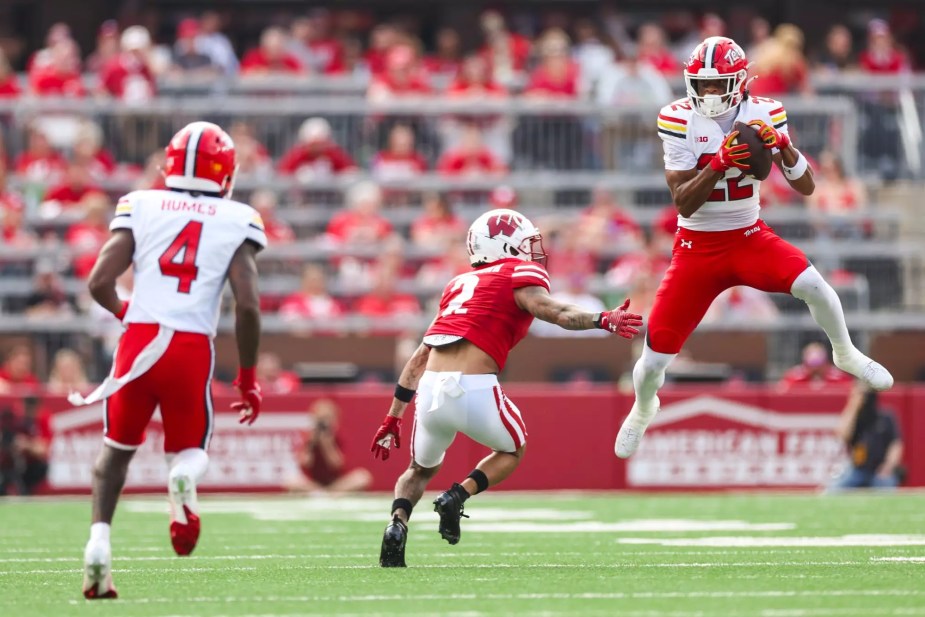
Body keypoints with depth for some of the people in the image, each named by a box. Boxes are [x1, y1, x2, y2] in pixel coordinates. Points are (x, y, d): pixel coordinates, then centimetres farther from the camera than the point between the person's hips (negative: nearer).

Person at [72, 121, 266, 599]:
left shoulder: (140, 206, 7)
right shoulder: (237, 221, 4)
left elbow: (99, 282, 0)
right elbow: (248, 305, -3)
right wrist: (248, 377, 8)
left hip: (139, 341, 1)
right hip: (194, 349, -1)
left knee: (117, 447, 23)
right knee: (190, 448, 21)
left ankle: (98, 545, 6)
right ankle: (183, 479, -17)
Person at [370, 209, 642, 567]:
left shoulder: (460, 284, 25)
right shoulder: (519, 274, 7)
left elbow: (419, 358, 25)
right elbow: (546, 308, -16)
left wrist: (394, 416, 28)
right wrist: (601, 321, -22)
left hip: (431, 389, 5)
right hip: (473, 390, -5)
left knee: (421, 470, 29)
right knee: (512, 450, 26)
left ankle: (398, 523, -1)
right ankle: (459, 495, -1)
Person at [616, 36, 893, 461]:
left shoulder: (764, 114, -8)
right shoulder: (679, 120, -14)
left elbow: (806, 187, -8)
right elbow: (683, 203, -17)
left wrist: (784, 146, -26)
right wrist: (719, 163, -32)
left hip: (750, 238, 1)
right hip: (698, 247, -1)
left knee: (812, 284, -27)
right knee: (655, 357, -2)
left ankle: (846, 355, 3)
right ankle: (643, 409, 34)